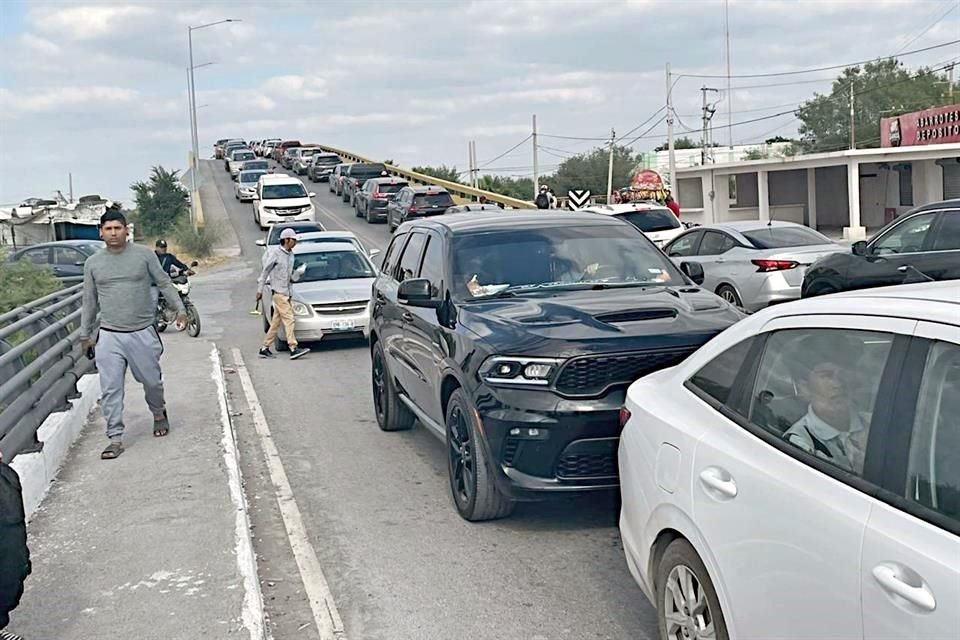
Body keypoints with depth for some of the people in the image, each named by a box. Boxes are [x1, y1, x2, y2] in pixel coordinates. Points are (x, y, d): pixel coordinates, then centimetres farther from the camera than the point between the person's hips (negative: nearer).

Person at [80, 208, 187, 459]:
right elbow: (89, 301, 12)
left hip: (143, 333, -1)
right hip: (109, 337, 1)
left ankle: (159, 414, 41)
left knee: (152, 381, 12)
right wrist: (85, 334, 15)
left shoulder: (144, 255, -2)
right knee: (110, 390, -2)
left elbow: (164, 284, 5)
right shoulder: (93, 263, 5)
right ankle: (115, 439, 5)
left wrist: (180, 309, -3)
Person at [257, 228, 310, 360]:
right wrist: (260, 290, -5)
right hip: (278, 292, -8)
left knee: (276, 322, 9)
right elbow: (265, 271, -5)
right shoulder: (276, 253, -9)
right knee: (289, 319, -14)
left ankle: (265, 348, 15)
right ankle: (294, 349, -18)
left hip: (285, 292, 8)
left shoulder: (290, 255, 13)